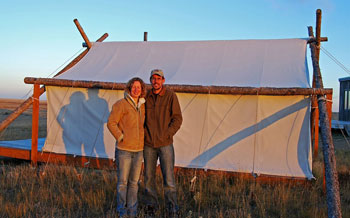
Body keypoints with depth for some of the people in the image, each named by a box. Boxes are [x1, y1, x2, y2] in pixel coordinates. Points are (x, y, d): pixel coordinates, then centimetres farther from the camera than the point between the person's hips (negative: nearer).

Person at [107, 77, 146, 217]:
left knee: (134, 182, 11)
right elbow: (111, 123, -10)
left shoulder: (142, 106, 10)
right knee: (123, 181, 1)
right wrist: (121, 137, -12)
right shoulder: (121, 104, -8)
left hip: (139, 149, 5)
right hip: (124, 149, -5)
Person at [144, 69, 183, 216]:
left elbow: (177, 118, -4)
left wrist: (167, 134, -12)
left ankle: (172, 207, 13)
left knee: (168, 176, -2)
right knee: (149, 176, 11)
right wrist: (144, 133, 1)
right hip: (148, 144, 3)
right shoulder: (146, 97, 4)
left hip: (165, 143, -3)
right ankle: (151, 204, 28)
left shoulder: (170, 96, -4)